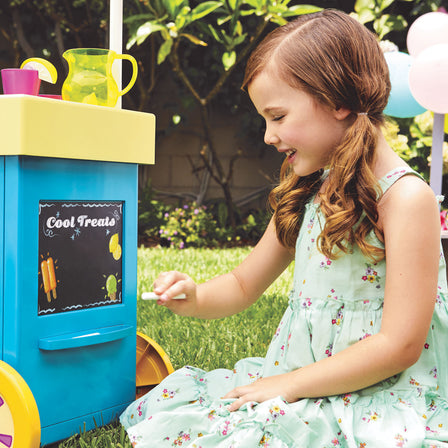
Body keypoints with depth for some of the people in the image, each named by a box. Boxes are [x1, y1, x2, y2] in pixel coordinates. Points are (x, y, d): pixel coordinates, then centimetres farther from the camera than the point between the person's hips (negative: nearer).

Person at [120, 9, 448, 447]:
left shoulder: (406, 197, -16)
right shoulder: (308, 193, 8)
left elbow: (400, 345, -20)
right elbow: (243, 284, 17)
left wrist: (289, 384, -17)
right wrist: (196, 299, -5)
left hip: (383, 398, -7)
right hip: (297, 382, 8)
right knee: (179, 396, -4)